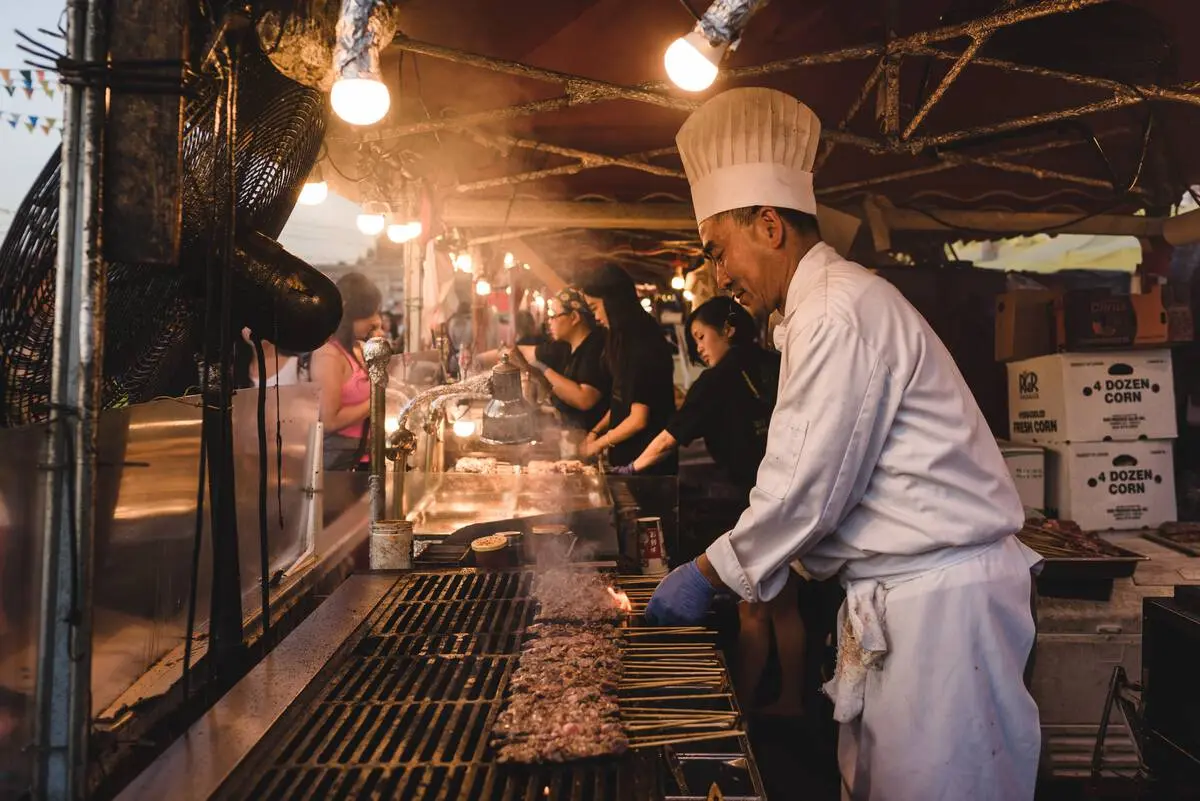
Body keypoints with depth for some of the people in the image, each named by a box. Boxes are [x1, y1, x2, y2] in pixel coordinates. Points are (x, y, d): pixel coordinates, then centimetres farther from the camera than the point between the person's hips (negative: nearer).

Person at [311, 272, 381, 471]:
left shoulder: (356, 348, 8)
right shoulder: (329, 355, -18)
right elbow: (330, 420, -23)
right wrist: (375, 401, -16)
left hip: (363, 454, 9)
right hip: (339, 459, -9)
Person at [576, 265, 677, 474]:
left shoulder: (643, 347, -19)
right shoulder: (625, 341, 9)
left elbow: (638, 420, -19)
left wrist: (599, 443, -6)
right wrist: (596, 431, 7)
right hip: (626, 454, 8)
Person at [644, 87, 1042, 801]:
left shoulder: (839, 312, -18)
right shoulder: (825, 305, 16)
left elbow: (807, 488, -19)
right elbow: (813, 479, 17)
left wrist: (708, 574, -7)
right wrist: (727, 563, 13)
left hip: (939, 599, -10)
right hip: (900, 595, 10)